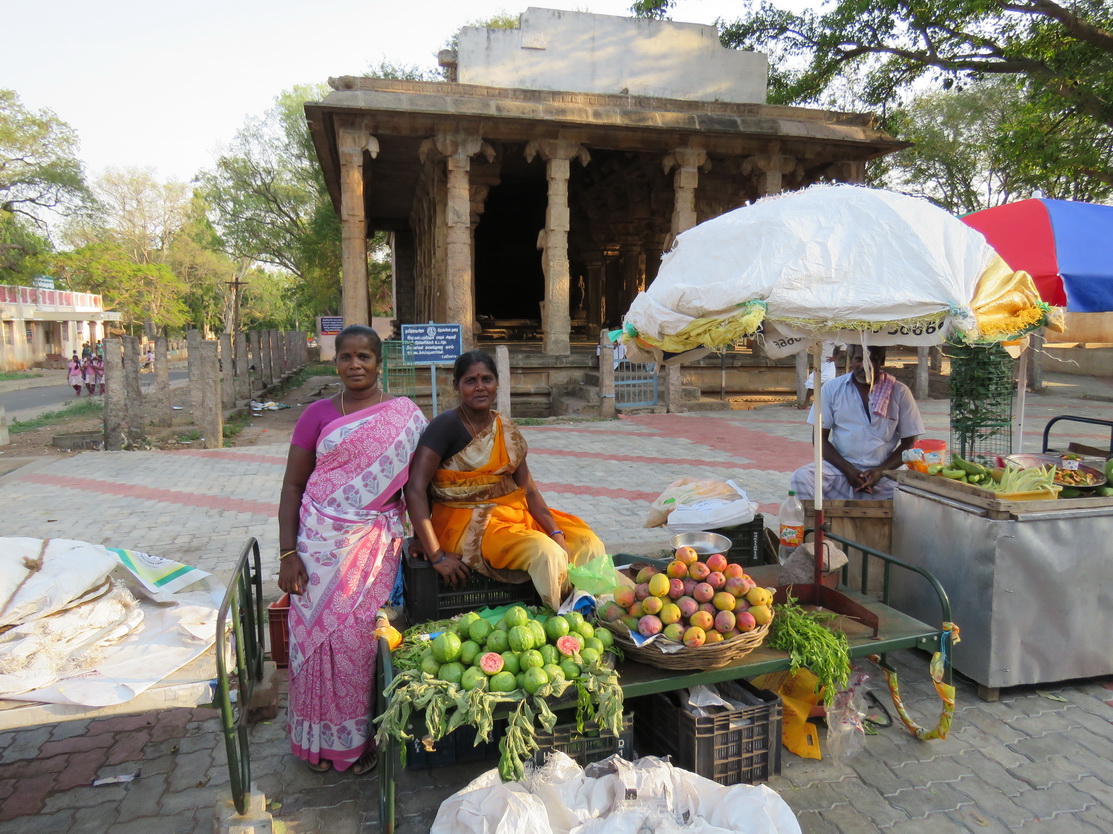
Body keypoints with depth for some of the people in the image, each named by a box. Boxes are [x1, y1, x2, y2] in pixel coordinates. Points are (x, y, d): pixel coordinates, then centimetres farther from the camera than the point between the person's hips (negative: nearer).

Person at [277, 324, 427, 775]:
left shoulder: (404, 416, 3)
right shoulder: (319, 414, 3)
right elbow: (292, 485, 2)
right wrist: (287, 554, -4)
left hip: (375, 545, -1)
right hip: (320, 540, 1)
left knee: (360, 637, 1)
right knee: (317, 633, 4)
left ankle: (360, 738, 23)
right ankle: (322, 738, 26)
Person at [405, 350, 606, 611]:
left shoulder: (506, 430, 8)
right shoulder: (446, 426, -12)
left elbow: (528, 489, 6)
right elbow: (415, 488, -19)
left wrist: (556, 532, -9)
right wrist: (437, 557, -22)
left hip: (512, 512, 7)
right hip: (467, 524, -7)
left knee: (589, 543, -5)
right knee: (545, 552, -27)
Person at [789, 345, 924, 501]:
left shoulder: (900, 392, 3)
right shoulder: (832, 388, 3)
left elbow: (909, 442, 5)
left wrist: (881, 470, -13)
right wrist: (847, 469, -13)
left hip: (884, 473, 0)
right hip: (840, 469, 1)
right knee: (801, 478, -28)